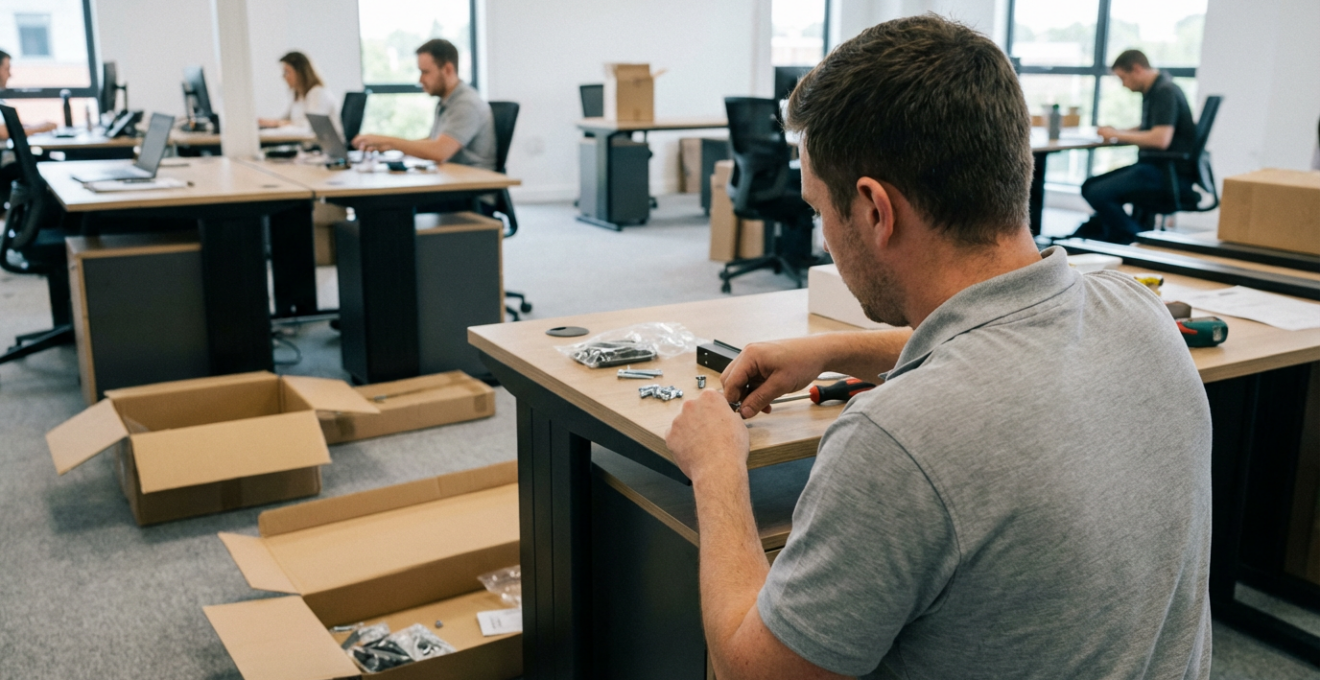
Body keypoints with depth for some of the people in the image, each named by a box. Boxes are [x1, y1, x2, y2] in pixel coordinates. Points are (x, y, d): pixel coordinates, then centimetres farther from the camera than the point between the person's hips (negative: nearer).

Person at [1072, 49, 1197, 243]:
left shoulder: (1165, 91, -15)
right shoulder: (1152, 90, 15)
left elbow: (1161, 139, -26)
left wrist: (1118, 135, -14)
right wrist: (1116, 132, 11)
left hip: (1171, 173, -11)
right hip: (1154, 166, 11)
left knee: (1099, 193, -22)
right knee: (1090, 186, 10)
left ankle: (1134, 242, -8)